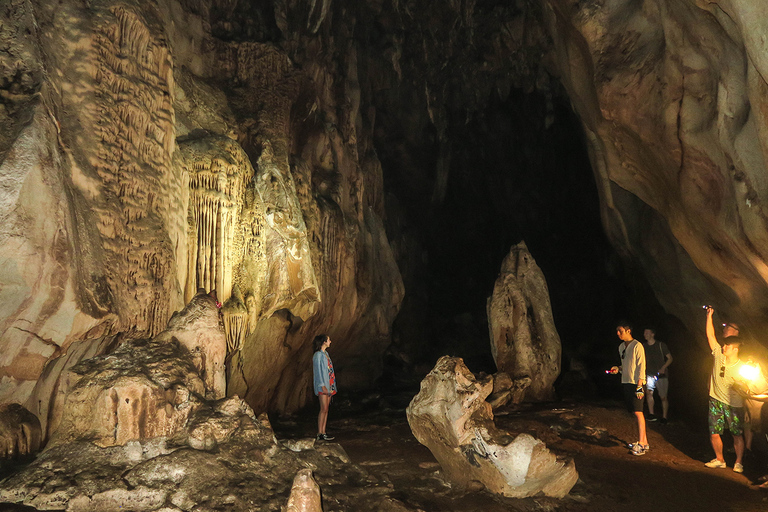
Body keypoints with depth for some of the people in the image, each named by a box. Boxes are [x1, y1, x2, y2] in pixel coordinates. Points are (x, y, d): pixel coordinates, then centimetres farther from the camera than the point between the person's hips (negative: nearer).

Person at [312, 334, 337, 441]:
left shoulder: (325, 354, 17)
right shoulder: (318, 355, -10)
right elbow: (318, 371, -14)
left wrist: (332, 386, 16)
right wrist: (323, 386, -19)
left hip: (329, 385, 9)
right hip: (323, 386, -9)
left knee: (326, 409, 7)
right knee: (324, 409, -9)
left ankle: (323, 432, 9)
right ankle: (320, 434, -5)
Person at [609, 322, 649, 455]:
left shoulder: (637, 346, -10)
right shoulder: (621, 347, 15)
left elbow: (641, 366, -13)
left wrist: (639, 385, -18)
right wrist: (618, 369, 4)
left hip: (636, 383, -8)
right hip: (626, 383, 8)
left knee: (638, 412, -9)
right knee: (635, 413, 9)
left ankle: (641, 444, -7)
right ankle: (643, 441, 15)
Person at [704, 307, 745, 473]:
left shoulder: (742, 367, -10)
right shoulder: (718, 354, -4)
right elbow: (710, 335, -4)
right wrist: (709, 316, -6)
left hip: (734, 405, -3)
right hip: (716, 401, 3)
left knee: (737, 435, 5)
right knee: (714, 434, 6)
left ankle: (738, 462, 24)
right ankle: (719, 460, 25)